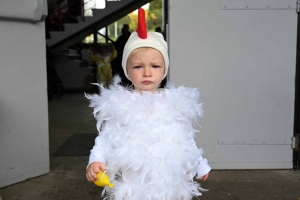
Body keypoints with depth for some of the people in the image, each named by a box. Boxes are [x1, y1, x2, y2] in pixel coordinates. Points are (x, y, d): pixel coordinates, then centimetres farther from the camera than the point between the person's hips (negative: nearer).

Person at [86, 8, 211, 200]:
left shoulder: (173, 102, -1)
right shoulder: (120, 104, -7)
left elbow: (186, 138, 11)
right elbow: (105, 137, -1)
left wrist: (200, 165, 19)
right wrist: (96, 160, -18)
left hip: (169, 182, 2)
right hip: (132, 184, -2)